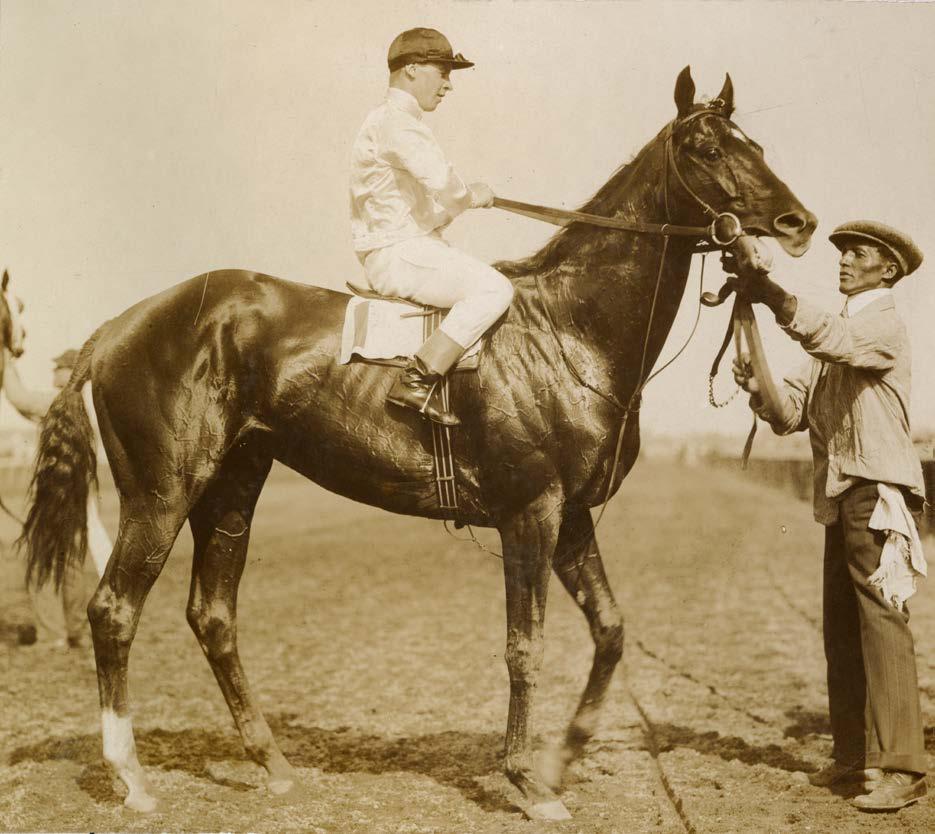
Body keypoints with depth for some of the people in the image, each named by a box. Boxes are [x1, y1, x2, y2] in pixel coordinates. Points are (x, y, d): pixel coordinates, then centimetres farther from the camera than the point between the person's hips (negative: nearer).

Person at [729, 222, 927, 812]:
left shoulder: (885, 325, -5)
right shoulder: (836, 335, 20)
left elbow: (833, 339, -29)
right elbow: (792, 413, 11)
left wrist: (773, 296, -35)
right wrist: (759, 387, -8)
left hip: (878, 492, -9)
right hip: (840, 497, 9)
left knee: (882, 623, -12)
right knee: (842, 630, 10)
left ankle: (900, 767, -11)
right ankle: (852, 755, 18)